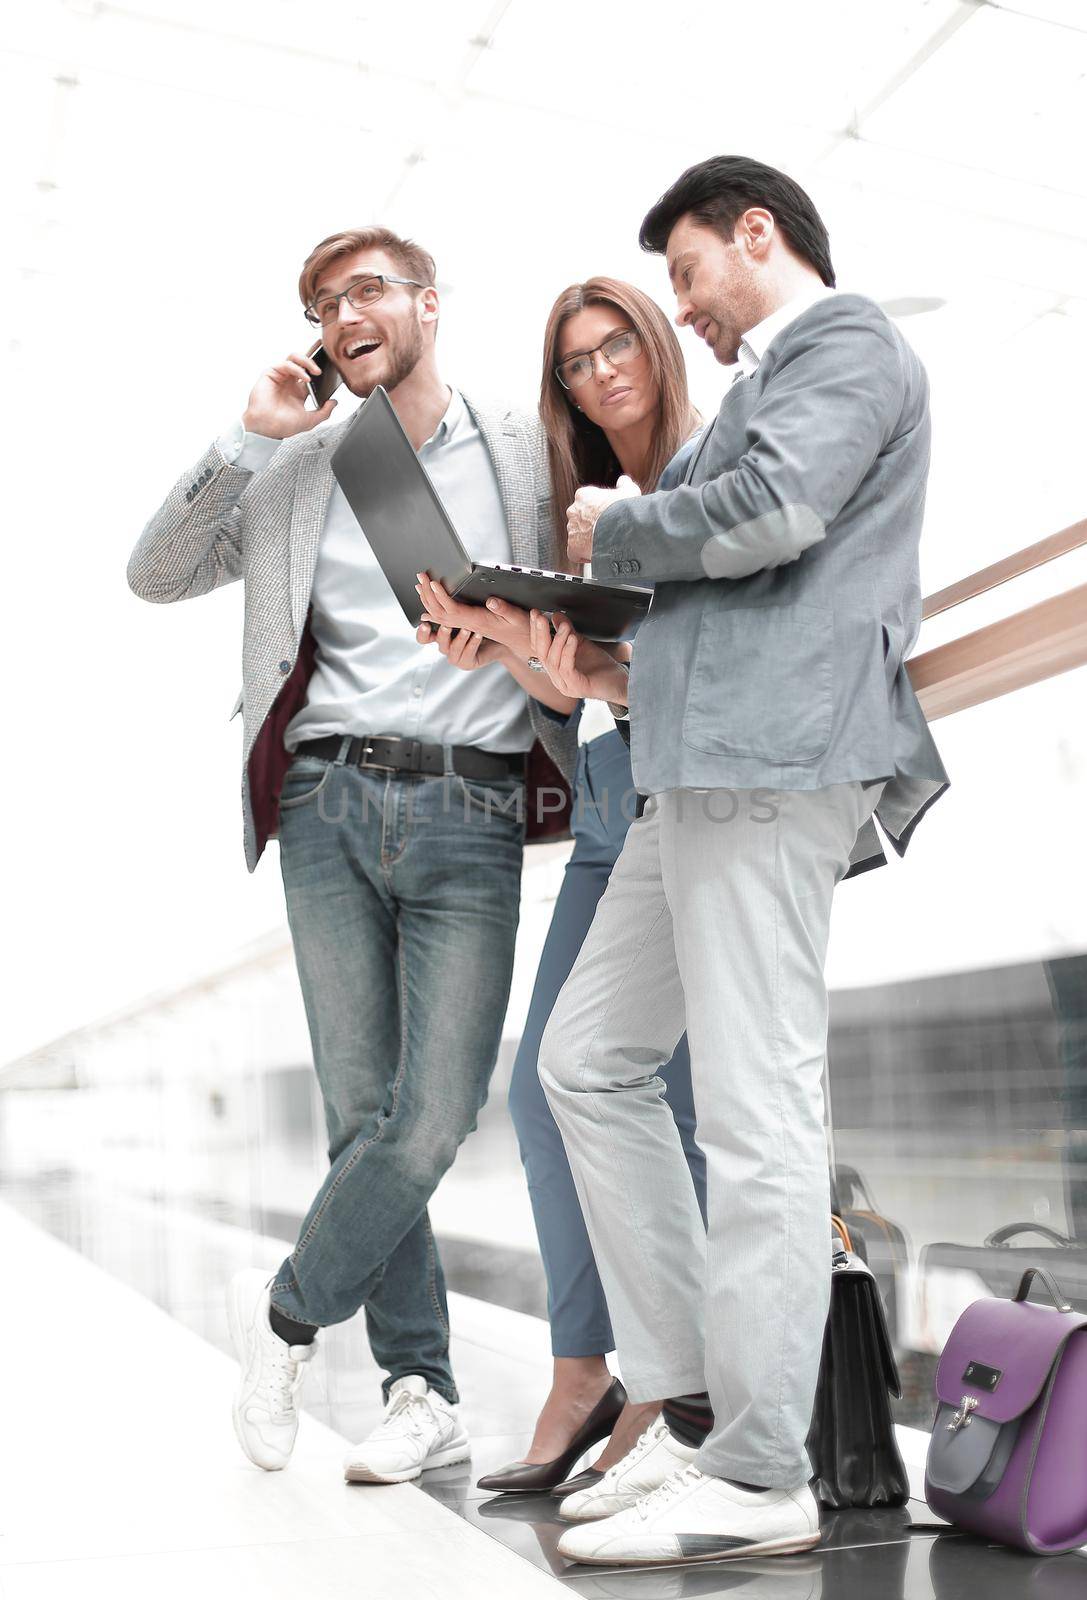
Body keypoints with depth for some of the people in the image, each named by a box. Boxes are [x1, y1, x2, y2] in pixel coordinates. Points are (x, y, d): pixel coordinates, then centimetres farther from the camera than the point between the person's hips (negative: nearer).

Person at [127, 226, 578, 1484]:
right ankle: (424, 1395, 14)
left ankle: (287, 1309, 17)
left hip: (469, 815, -1)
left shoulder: (527, 454, 10)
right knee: (362, 1118, 1)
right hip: (328, 804, 2)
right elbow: (156, 577, 8)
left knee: (436, 1117, -8)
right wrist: (247, 439, 1)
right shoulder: (296, 470, 14)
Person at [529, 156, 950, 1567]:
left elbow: (771, 511, -17)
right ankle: (691, 1393, 14)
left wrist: (614, 529, -1)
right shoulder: (776, 373, 30)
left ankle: (760, 1478, -1)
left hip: (776, 757, -10)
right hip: (707, 764, 11)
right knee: (589, 1058, 9)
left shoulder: (848, 342, 1)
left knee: (755, 1107, -9)